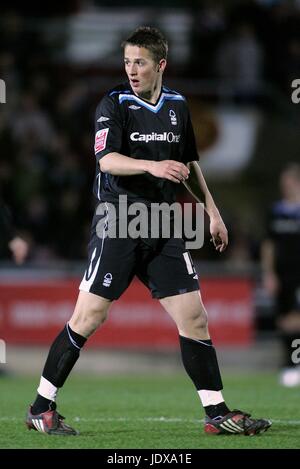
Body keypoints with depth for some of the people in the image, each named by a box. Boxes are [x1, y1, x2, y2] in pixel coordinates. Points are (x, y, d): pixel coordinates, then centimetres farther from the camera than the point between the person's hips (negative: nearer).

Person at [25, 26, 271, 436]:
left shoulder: (177, 106, 11)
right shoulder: (114, 104, -6)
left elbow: (190, 164, 24)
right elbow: (107, 160, -20)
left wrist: (212, 211, 21)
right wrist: (152, 166, -36)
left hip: (163, 227, 5)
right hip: (118, 224, -5)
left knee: (193, 317, 1)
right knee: (89, 317, -7)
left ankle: (217, 413, 9)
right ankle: (41, 408, 3)